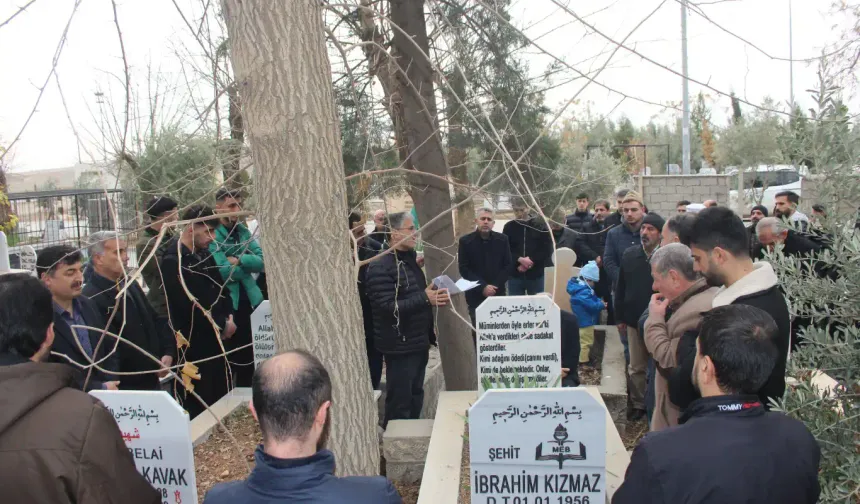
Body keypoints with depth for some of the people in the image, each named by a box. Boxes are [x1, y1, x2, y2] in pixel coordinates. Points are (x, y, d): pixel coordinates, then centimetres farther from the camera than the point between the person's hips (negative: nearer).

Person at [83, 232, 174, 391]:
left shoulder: (131, 285, 10)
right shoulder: (91, 298, -19)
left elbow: (155, 321, 14)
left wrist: (167, 353, -1)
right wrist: (154, 365, -14)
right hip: (124, 387, -8)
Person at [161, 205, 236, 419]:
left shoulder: (202, 252, 7)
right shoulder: (173, 261, -19)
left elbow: (218, 286, 16)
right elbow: (191, 307, -21)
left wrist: (228, 315, 0)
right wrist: (222, 325, -11)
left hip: (215, 338, 8)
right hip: (194, 345, -8)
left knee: (221, 397, 16)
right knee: (199, 408, 0)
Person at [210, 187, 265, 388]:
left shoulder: (243, 231, 9)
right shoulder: (212, 235, -12)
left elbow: (262, 260, -1)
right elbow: (222, 272, -21)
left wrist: (239, 261, -17)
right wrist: (249, 264, -8)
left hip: (250, 302, 6)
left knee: (249, 360, 17)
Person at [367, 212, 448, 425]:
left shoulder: (409, 260, 14)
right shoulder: (380, 267, -17)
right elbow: (387, 307, -25)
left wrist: (435, 296, 11)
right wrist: (425, 299, -27)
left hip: (418, 342, 9)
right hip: (400, 346, -9)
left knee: (416, 396, 18)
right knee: (400, 402, -2)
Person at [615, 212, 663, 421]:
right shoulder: (629, 255, 2)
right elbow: (620, 288, 8)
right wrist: (620, 317, 9)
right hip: (635, 320, 4)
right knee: (636, 367, 13)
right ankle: (638, 404, 27)